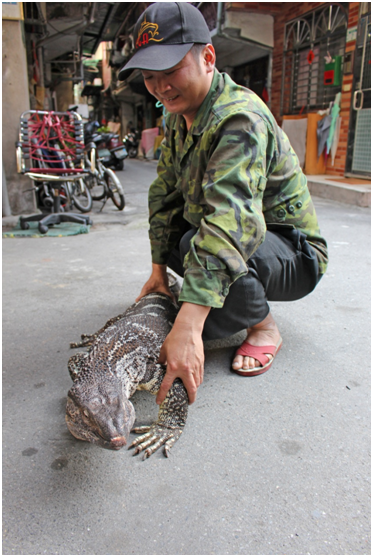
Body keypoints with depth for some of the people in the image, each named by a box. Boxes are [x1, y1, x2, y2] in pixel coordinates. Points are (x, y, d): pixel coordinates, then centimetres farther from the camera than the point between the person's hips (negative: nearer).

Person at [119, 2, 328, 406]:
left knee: (200, 245, -34)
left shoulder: (240, 118, -28)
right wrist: (159, 267, -1)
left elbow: (233, 219, -44)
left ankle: (264, 327, -6)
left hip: (293, 255, -8)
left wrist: (188, 326, -52)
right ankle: (236, 303, 11)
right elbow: (166, 193, 7)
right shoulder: (179, 117, 2)